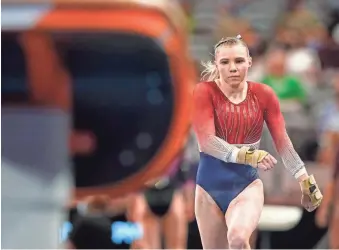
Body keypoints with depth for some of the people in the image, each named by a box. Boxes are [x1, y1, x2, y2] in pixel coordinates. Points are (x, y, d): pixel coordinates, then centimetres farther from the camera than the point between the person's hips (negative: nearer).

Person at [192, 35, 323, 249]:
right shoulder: (205, 92, -8)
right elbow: (207, 141, -19)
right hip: (210, 184, 1)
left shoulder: (263, 94, -1)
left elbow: (283, 142, 3)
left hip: (247, 182, 0)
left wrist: (307, 182, 0)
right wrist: (247, 155, -32)